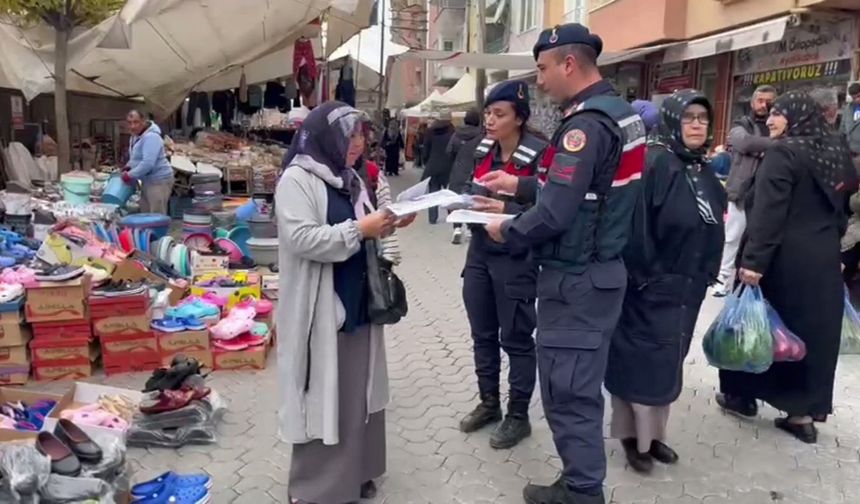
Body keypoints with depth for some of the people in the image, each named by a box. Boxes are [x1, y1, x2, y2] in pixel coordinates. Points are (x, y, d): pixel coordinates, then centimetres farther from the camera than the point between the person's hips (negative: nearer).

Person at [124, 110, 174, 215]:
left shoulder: (151, 137, -22)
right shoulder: (135, 136, 11)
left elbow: (148, 163, -30)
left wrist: (130, 175, -21)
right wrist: (127, 168, 6)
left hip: (159, 180, -10)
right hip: (148, 180, 10)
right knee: (145, 214, 14)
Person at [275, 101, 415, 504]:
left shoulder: (349, 179, 13)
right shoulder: (297, 180, -12)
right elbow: (301, 239, -24)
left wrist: (384, 228, 2)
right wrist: (360, 230, -21)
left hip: (357, 304, 8)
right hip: (320, 310, -8)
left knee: (357, 393, 15)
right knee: (322, 399, 3)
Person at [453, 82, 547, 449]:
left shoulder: (538, 155, -15)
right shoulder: (481, 151, 7)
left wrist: (507, 210, -28)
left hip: (516, 260, -7)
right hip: (480, 253, 7)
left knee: (515, 339, 4)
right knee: (482, 334, 17)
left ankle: (518, 416, 19)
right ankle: (488, 402, 34)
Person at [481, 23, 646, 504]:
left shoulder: (586, 123, -21)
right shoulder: (619, 111, 10)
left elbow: (554, 215, -26)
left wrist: (506, 230, -8)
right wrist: (520, 184, 19)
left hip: (576, 280, -10)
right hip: (601, 271, 10)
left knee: (567, 391, 1)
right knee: (582, 386, 17)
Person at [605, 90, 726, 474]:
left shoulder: (704, 172, 10)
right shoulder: (653, 163, -15)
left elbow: (713, 229, 15)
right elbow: (636, 224, -20)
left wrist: (706, 274, 11)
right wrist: (643, 276, -20)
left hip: (688, 287, 8)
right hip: (651, 286, -8)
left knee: (670, 360, 16)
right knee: (644, 359, 2)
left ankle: (653, 432, 29)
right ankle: (635, 436, 17)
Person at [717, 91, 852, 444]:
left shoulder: (783, 153, -13)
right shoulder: (836, 153, 11)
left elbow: (768, 211, -22)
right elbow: (841, 207, 16)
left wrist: (754, 259, -25)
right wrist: (829, 240, 22)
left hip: (785, 257, -7)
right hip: (824, 257, 7)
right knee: (814, 330, 10)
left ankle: (743, 395, 23)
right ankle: (804, 412, 16)